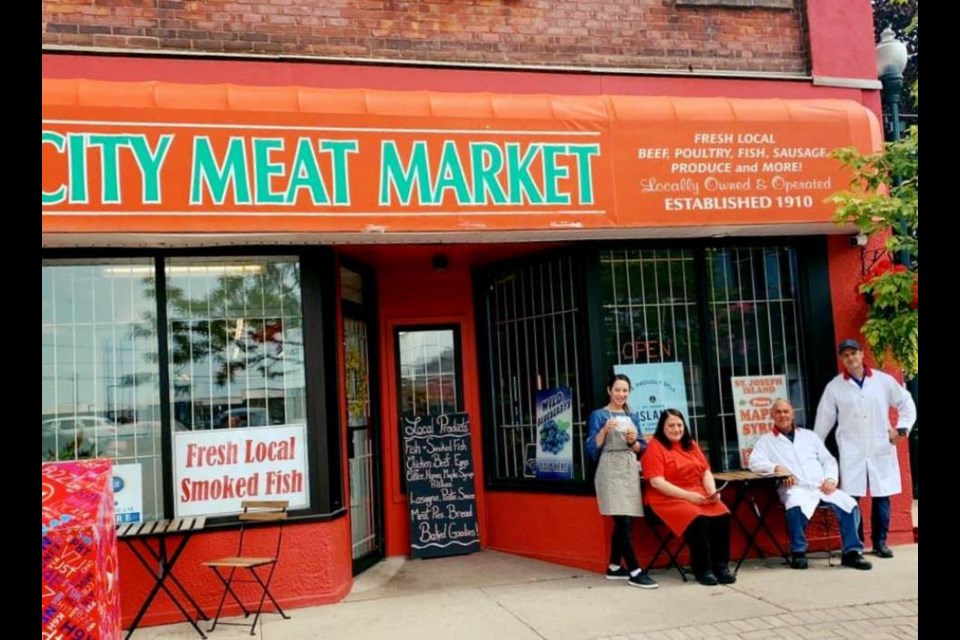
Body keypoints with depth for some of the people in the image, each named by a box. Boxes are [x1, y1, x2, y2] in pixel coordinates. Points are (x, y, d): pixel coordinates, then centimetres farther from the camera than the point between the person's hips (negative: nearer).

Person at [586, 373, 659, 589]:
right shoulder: (599, 415, -1)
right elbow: (592, 449, -6)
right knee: (623, 522, -12)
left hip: (630, 470, 6)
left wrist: (633, 441, -6)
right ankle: (635, 572, -12)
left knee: (625, 522, 8)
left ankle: (614, 567, 20)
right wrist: (604, 430, -20)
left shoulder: (632, 416, 15)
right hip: (611, 471, -6)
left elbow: (641, 449, 15)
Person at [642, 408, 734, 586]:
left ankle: (721, 565, -13)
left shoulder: (690, 444, 17)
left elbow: (706, 472, 14)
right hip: (669, 498, -6)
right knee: (698, 520, -33)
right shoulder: (655, 447, -4)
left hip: (699, 495, 6)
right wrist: (687, 495, -19)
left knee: (722, 516, -23)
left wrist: (713, 492, -7)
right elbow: (657, 482, -13)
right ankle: (702, 569, -18)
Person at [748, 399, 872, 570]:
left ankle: (852, 552, -11)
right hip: (795, 489, -4)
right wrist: (777, 467, -20)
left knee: (850, 504, -23)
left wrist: (831, 479, 0)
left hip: (822, 487, 4)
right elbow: (754, 462, -3)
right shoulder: (766, 440, 14)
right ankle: (798, 553, -18)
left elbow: (828, 460, 21)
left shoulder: (809, 435, 25)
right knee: (797, 506, -38)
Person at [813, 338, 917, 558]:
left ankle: (880, 542, 18)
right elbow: (824, 420, 7)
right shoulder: (834, 387, 2)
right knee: (851, 499, -4)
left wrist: (901, 428, 0)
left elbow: (907, 404, 12)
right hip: (851, 452, -1)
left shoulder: (883, 380, 3)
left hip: (881, 450, 1)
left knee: (882, 497, 4)